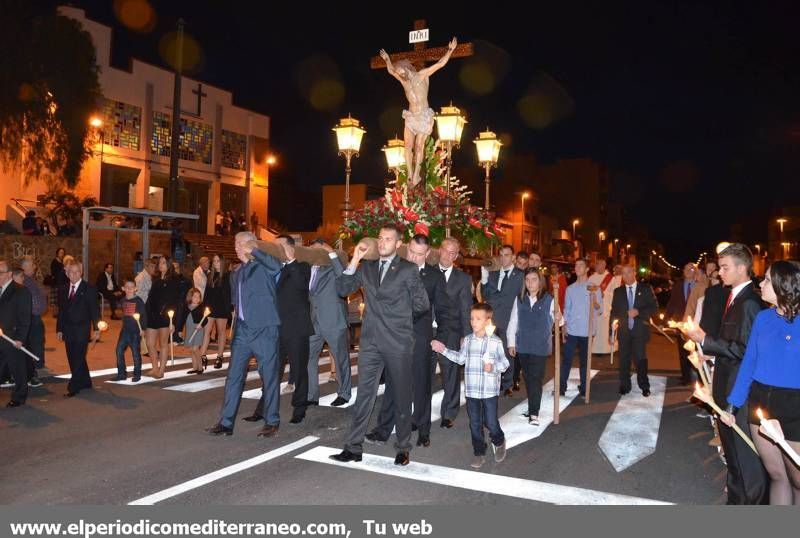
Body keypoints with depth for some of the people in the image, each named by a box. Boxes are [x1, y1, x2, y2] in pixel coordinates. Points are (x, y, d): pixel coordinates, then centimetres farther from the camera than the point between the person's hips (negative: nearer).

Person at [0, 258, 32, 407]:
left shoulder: (21, 291, -7)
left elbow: (25, 318, -10)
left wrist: (20, 338, -14)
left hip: (13, 339, -5)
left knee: (18, 371, 7)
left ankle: (18, 398, 20)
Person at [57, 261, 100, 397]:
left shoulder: (89, 289, -3)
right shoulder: (64, 291, 11)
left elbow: (95, 310, -5)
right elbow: (61, 312, 14)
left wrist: (96, 329, -9)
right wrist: (59, 329, 9)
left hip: (82, 330, -5)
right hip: (67, 330, 5)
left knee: (78, 358, -7)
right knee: (72, 359, 10)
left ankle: (73, 387, -3)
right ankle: (85, 382, 23)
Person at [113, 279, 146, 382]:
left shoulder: (138, 300, -8)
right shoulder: (123, 301, 9)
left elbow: (144, 315, -8)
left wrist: (143, 328, -11)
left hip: (136, 331, -6)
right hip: (125, 330, 6)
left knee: (136, 352, 1)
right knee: (119, 351, 3)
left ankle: (137, 374, 12)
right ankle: (121, 374, 13)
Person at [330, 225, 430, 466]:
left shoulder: (408, 270, -2)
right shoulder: (367, 268, 10)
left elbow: (422, 305, -1)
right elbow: (342, 289, 3)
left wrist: (401, 317, 11)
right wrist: (355, 260, -4)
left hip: (398, 343, -3)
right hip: (370, 341, 3)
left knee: (401, 396, 9)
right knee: (364, 394, 5)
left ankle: (403, 448, 22)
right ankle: (354, 447, 15)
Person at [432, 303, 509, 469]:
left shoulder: (496, 341, -8)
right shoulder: (467, 340, 4)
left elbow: (504, 362, -4)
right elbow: (461, 358, 16)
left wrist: (493, 367, -22)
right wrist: (444, 350, 11)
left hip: (490, 391, -3)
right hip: (472, 390, 3)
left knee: (491, 423, 4)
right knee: (475, 424, 10)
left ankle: (499, 442, 35)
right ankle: (479, 453, 24)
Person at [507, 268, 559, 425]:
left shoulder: (549, 300, -4)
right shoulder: (519, 299, 2)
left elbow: (552, 322, 2)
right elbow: (513, 322, 6)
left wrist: (558, 318, -20)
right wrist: (511, 343, 5)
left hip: (541, 347, -3)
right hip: (523, 346, 3)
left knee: (535, 379, -5)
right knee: (528, 378, 13)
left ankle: (534, 413, -1)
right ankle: (532, 409, 26)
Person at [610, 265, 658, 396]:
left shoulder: (645, 288, 3)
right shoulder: (618, 291, 9)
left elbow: (654, 307, 0)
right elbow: (614, 311, 9)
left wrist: (639, 312, -16)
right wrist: (611, 331, 3)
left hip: (640, 330, -2)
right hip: (623, 330, 2)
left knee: (640, 358, -3)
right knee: (624, 359, 5)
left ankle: (644, 386, 13)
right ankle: (624, 385, 18)